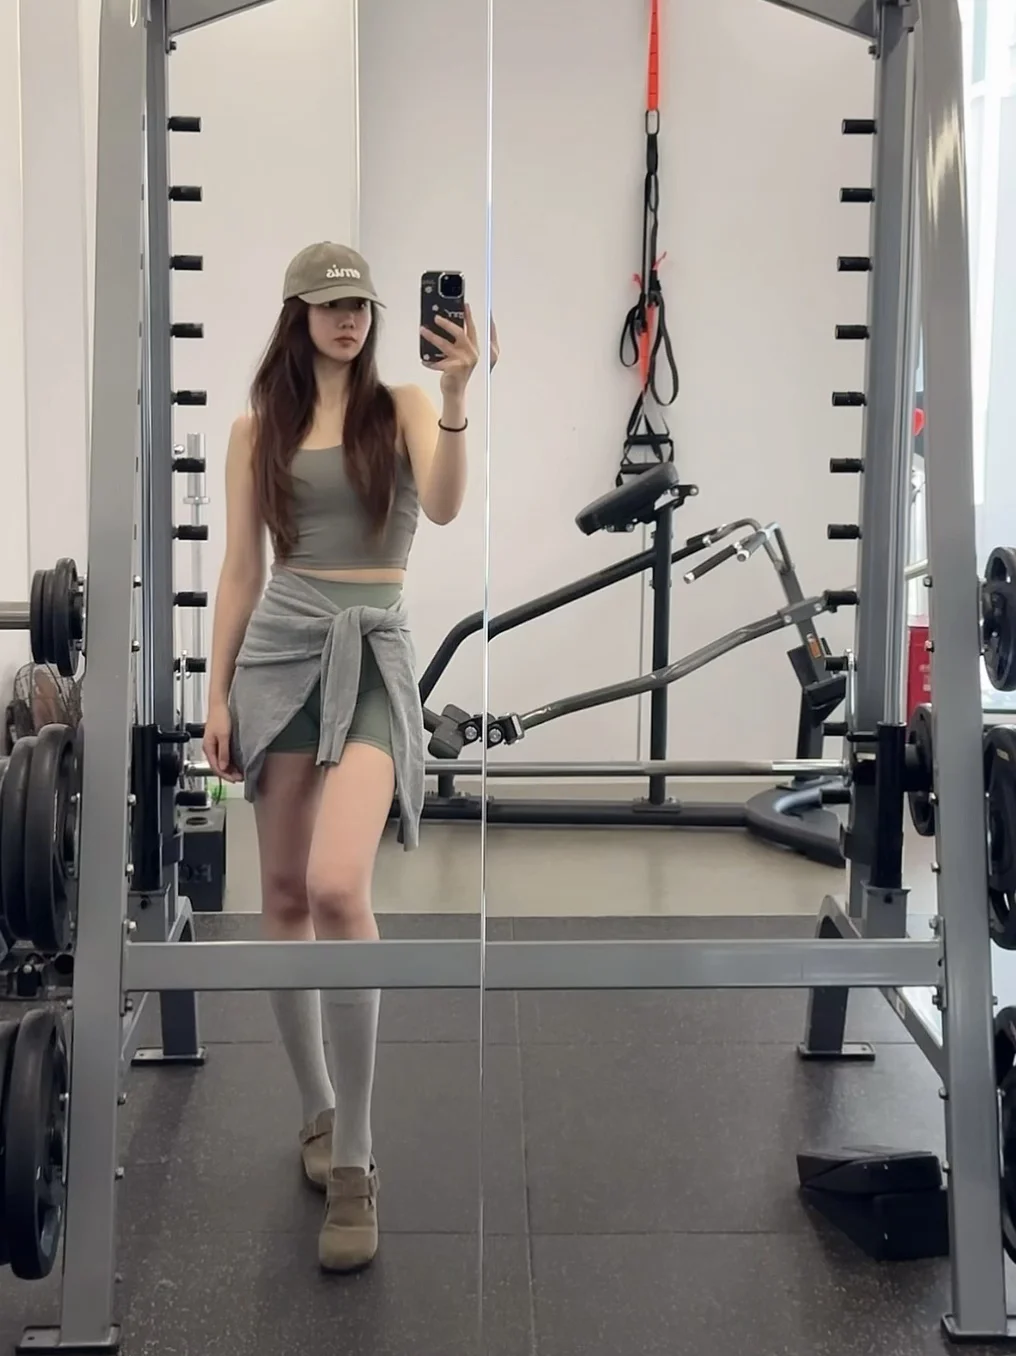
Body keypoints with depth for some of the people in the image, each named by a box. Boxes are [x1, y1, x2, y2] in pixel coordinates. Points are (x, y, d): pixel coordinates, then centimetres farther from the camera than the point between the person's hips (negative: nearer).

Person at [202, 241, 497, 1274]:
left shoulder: (402, 407, 5)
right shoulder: (257, 426, 11)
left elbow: (443, 507, -13)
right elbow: (240, 570, 11)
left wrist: (455, 394, -24)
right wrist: (217, 693, 6)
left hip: (373, 653, -3)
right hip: (278, 648, 3)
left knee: (338, 886, -22)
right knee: (284, 896, 6)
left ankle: (352, 1163, -14)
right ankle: (316, 1109, 25)